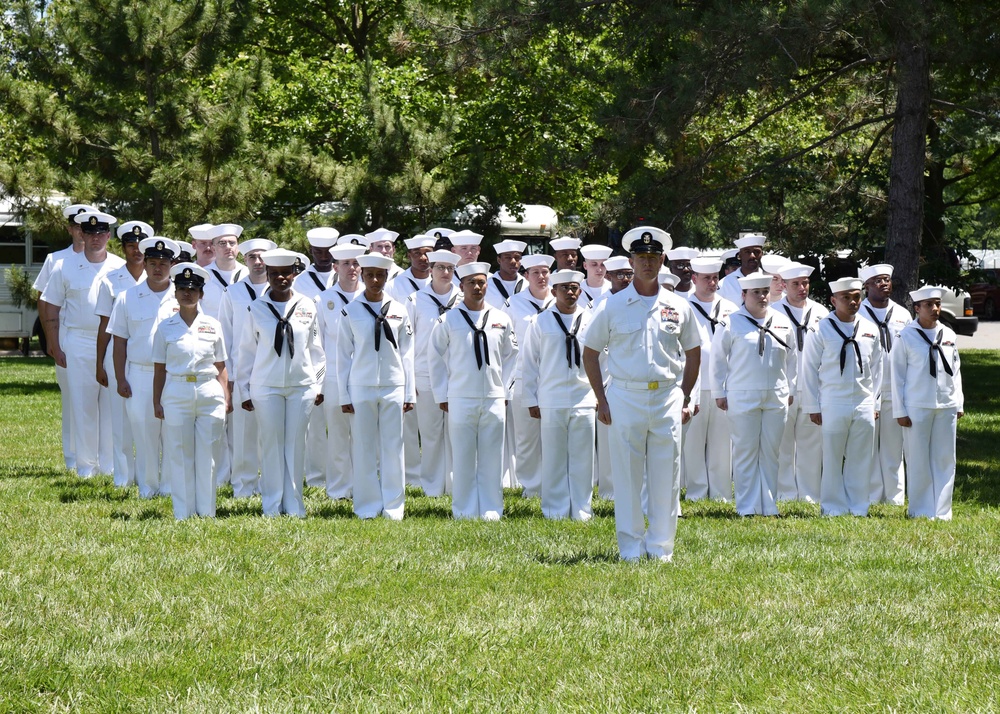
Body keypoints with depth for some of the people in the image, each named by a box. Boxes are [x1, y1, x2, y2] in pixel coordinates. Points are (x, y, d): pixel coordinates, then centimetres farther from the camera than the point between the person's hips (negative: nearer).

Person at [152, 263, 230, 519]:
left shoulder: (212, 326, 8)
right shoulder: (166, 327, 5)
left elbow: (221, 366, 10)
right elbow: (160, 368, 6)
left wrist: (226, 398, 2)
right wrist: (156, 401, 2)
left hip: (209, 392, 1)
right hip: (176, 393, -1)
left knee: (207, 454, 2)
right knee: (180, 454, 1)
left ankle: (207, 511, 9)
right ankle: (183, 513, 7)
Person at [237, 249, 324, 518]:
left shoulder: (307, 307, 5)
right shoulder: (257, 308, 1)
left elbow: (315, 348, 10)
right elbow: (246, 351, 5)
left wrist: (317, 384, 8)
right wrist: (245, 390, 4)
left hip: (301, 385, 1)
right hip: (266, 385, -1)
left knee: (296, 444, 3)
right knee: (271, 443, 0)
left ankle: (293, 503, 11)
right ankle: (272, 504, 8)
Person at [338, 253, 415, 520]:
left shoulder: (398, 311, 7)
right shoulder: (351, 312, 2)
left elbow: (406, 353, 8)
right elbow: (343, 355, 4)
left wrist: (409, 393, 5)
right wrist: (344, 395, 0)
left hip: (393, 387, 1)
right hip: (361, 388, -1)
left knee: (393, 447, 1)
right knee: (364, 448, 1)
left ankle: (393, 506, 8)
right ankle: (368, 506, 8)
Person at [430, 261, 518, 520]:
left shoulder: (502, 320, 8)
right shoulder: (448, 321, 1)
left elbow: (511, 356, 17)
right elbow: (437, 359, 5)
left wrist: (505, 389, 10)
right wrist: (442, 396, 3)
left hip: (494, 399, 2)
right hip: (460, 399, -2)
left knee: (492, 458, 3)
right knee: (463, 459, -1)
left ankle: (491, 509, 10)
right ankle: (464, 511, 5)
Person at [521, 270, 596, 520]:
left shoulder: (591, 321, 6)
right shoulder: (540, 323, 3)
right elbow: (529, 363, 6)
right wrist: (531, 400, 3)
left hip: (584, 399, 1)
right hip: (551, 400, -1)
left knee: (583, 457, 2)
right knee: (553, 458, 2)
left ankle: (581, 510, 10)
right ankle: (555, 509, 10)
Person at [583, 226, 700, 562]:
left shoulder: (678, 307, 8)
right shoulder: (612, 306, 2)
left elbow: (693, 353, 17)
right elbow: (590, 352, 7)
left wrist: (684, 398, 8)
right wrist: (602, 401, 1)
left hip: (667, 399, 2)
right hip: (626, 398, -1)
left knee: (666, 477, 2)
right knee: (627, 476, 0)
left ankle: (661, 547, 10)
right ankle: (631, 548, 6)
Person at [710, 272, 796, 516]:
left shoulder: (782, 322, 10)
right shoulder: (732, 323, -1)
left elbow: (791, 357, 17)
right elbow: (718, 357, 2)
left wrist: (790, 389, 14)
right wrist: (719, 392, 1)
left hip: (776, 397, 3)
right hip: (743, 396, -3)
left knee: (771, 451, 6)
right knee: (745, 451, -1)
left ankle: (769, 505, 12)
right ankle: (747, 506, 3)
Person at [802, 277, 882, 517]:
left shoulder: (870, 330, 9)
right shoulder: (822, 331, -3)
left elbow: (876, 368, 15)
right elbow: (810, 370, -1)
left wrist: (875, 403, 12)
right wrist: (813, 407, -2)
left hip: (864, 405, 3)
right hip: (833, 404, -3)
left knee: (861, 459, 5)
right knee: (832, 459, 1)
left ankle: (858, 506, 14)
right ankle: (833, 507, 9)